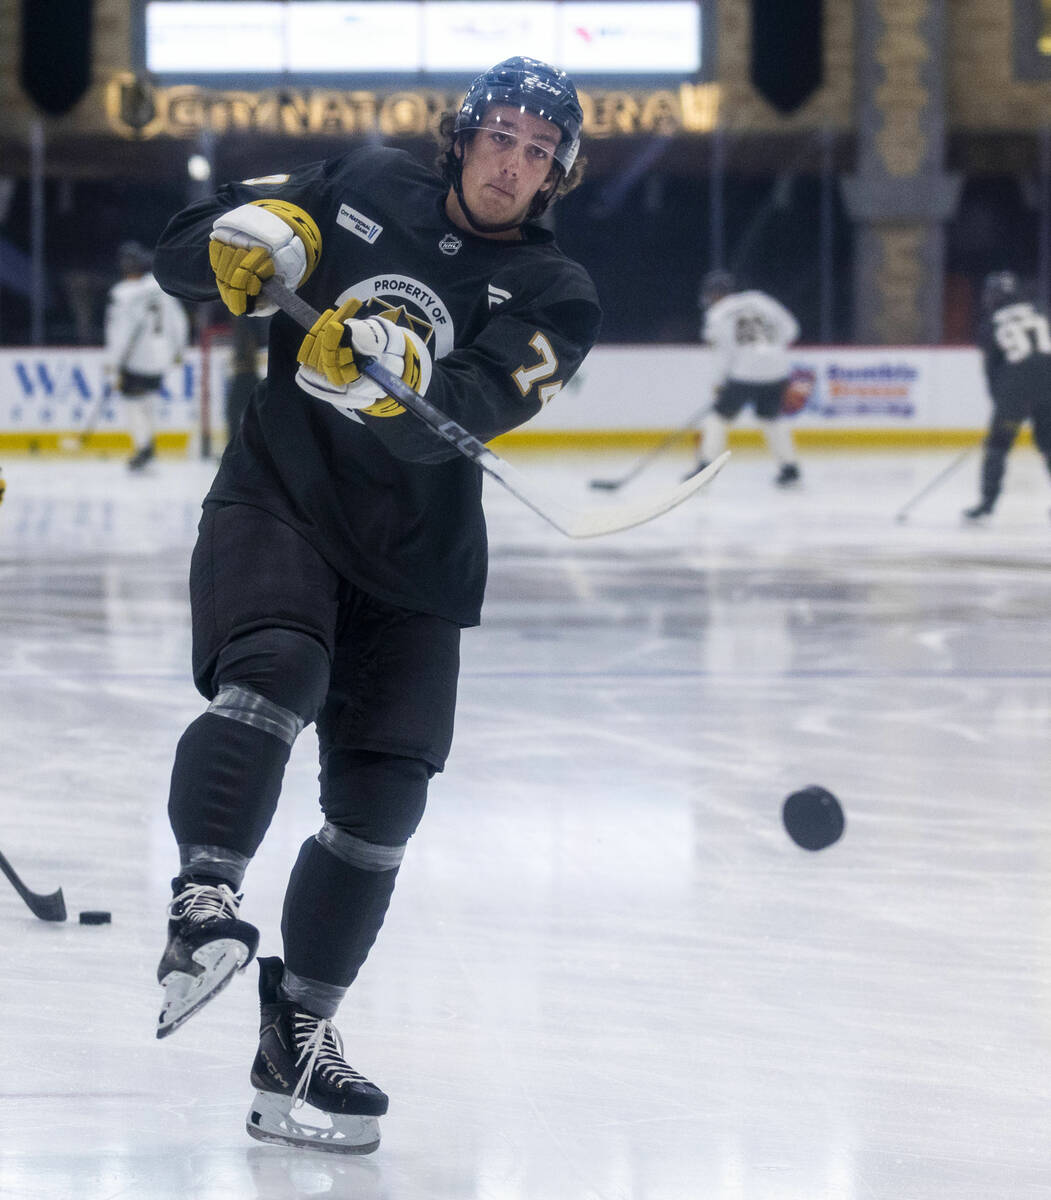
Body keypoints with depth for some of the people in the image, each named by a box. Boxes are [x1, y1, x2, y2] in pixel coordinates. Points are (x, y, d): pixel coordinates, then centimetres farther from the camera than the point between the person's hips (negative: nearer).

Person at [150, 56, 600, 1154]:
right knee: (272, 674, -31)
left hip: (410, 561, 2)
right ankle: (204, 901, -42)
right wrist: (241, 243, -18)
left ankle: (295, 1041, 13)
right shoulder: (363, 189, 4)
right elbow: (184, 250, 5)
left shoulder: (553, 295, -1)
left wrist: (391, 376, -40)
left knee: (380, 800, 1)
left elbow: (452, 420, -18)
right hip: (274, 501, -2)